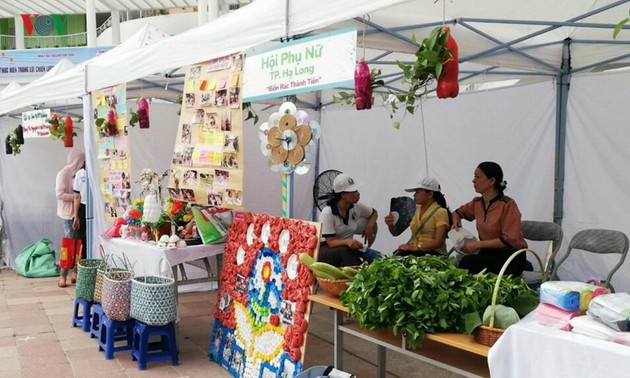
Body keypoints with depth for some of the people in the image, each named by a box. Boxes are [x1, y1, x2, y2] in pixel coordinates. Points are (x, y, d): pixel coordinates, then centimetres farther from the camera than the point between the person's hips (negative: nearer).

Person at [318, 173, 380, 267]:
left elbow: (374, 213, 15)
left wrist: (369, 227, -7)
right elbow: (330, 242, -22)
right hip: (327, 249, -4)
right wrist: (347, 241, -43)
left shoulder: (357, 207, -6)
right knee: (345, 251, -37)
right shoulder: (327, 213, -21)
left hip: (347, 249, 4)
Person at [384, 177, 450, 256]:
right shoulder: (414, 209, 13)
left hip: (433, 253, -5)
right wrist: (390, 224, -10)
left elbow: (438, 242, -15)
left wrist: (416, 247, -27)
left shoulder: (441, 212, -5)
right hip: (413, 251, 5)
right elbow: (396, 233, 12)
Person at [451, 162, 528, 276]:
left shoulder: (508, 205, -13)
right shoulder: (477, 203, 6)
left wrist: (478, 244, -20)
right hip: (489, 252, 5)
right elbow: (458, 213, 27)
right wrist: (456, 222, 4)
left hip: (511, 256, -5)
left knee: (468, 262, -30)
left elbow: (509, 240, -18)